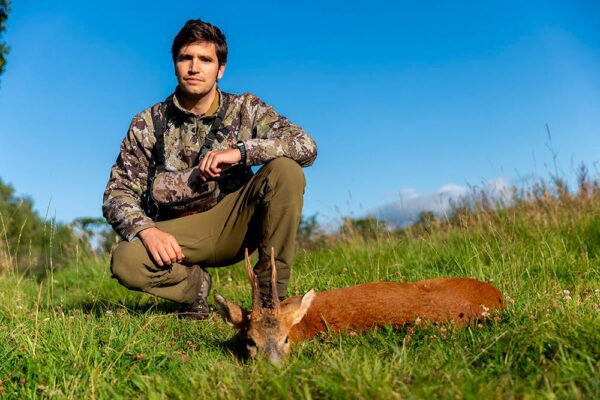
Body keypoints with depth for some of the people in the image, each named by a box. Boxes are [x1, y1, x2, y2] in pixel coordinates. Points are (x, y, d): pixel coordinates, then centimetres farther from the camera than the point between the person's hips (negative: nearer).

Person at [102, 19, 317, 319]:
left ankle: (272, 293, -13)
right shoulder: (148, 124, -1)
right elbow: (117, 193, -4)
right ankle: (195, 283, 3)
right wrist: (146, 229, -26)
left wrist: (239, 152, -28)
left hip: (234, 224, 1)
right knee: (125, 261, -31)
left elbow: (306, 145, -15)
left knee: (285, 169, -24)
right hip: (178, 235, 0)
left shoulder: (246, 109, -2)